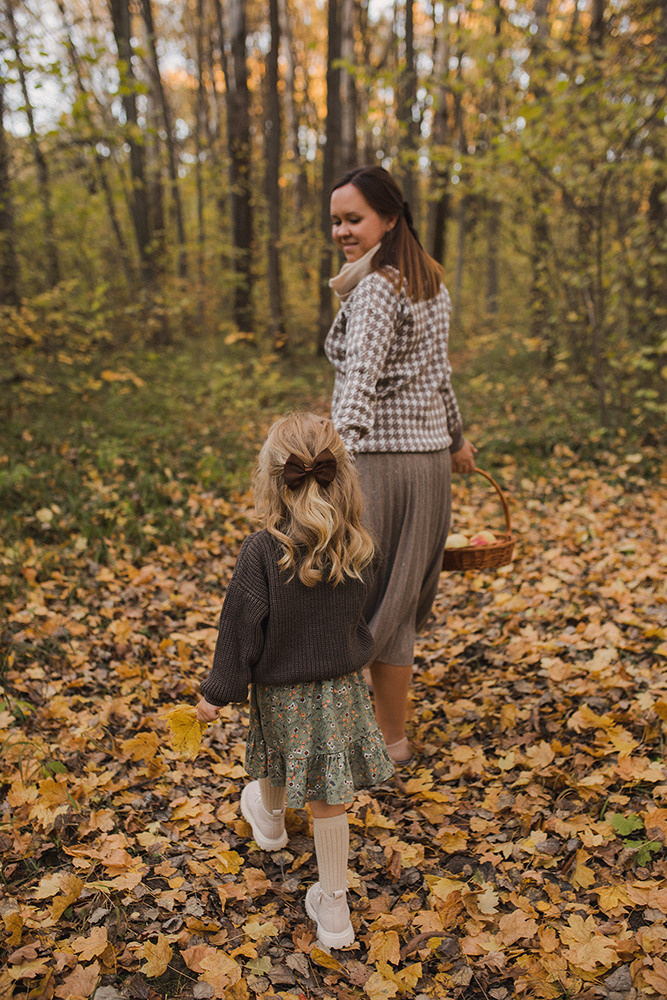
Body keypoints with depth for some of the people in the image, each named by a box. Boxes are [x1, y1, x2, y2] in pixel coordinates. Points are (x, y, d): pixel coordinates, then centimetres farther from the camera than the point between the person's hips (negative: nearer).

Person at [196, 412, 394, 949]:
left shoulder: (262, 551, -24)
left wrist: (219, 693, -4)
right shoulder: (358, 547, -12)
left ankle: (270, 818, 60)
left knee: (279, 761, 28)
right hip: (344, 687, 2)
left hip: (283, 690, -2)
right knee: (329, 797, 12)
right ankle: (334, 906, 22)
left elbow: (242, 628, -17)